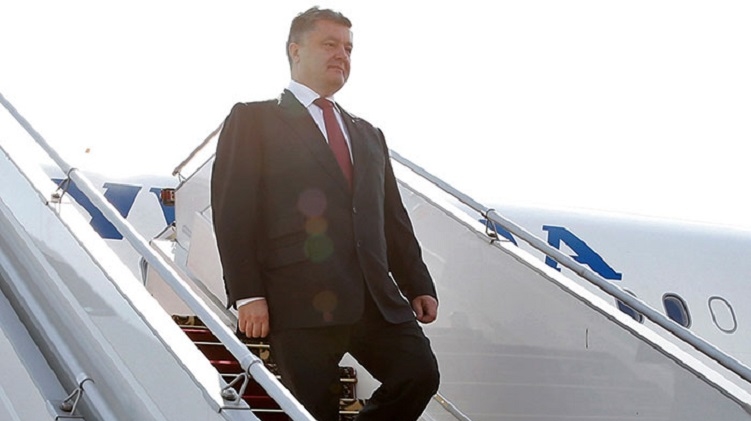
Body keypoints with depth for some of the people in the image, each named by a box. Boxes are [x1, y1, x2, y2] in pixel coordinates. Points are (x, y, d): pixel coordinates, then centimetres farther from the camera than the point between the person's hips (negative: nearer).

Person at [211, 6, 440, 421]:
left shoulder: (368, 134, 26)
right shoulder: (253, 120, 7)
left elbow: (394, 218, 22)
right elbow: (233, 211, -3)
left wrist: (418, 286, 12)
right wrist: (248, 294, -12)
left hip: (376, 299, 5)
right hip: (301, 302, -5)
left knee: (419, 374, -12)